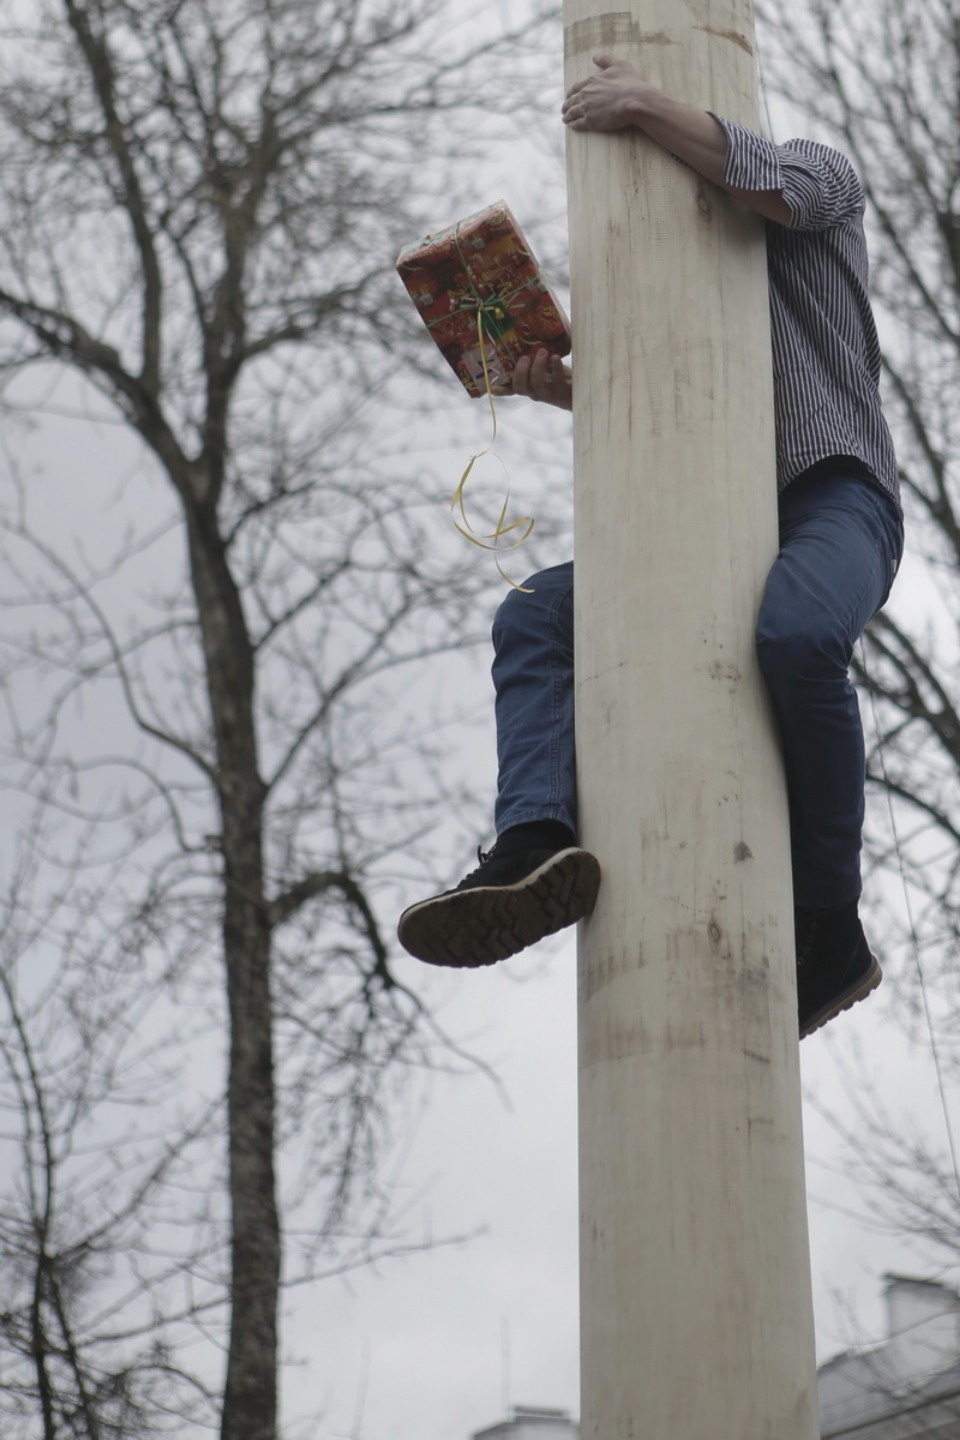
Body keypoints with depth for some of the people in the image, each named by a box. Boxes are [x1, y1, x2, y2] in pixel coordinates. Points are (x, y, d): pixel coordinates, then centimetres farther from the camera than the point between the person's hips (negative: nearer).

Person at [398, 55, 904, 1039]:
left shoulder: (820, 173, 12)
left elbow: (781, 186, -15)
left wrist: (648, 107, -18)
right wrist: (567, 393, 7)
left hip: (838, 498, -7)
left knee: (796, 631, -40)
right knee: (534, 617, -13)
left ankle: (825, 924, -27)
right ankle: (536, 844, -38)